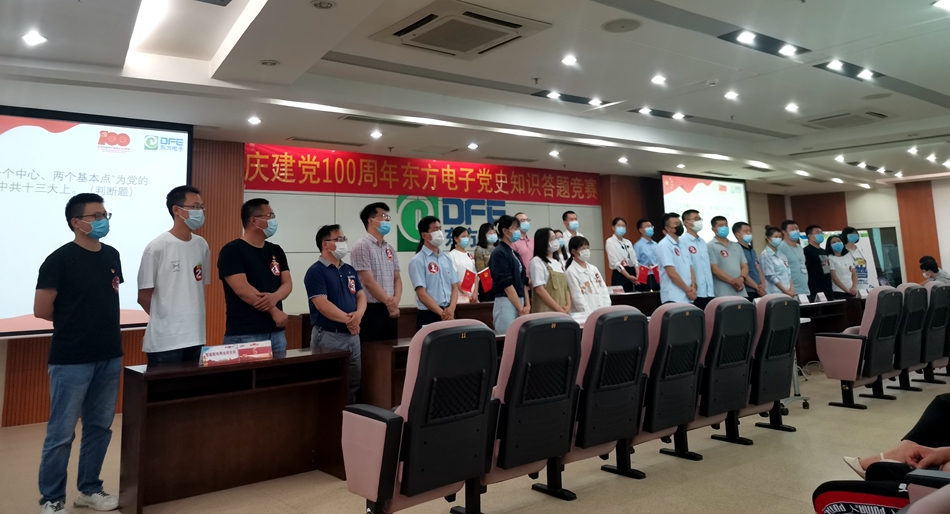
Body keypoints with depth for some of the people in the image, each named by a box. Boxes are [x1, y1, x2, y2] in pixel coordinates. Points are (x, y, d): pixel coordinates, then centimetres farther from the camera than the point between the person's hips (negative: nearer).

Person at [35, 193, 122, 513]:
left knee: (100, 427, 14)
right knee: (61, 434, 3)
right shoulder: (60, 259, -11)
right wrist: (72, 322, 4)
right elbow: (41, 310, -10)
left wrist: (95, 321, 7)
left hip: (110, 357, 6)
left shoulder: (112, 256, 8)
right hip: (71, 361, -6)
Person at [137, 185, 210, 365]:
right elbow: (144, 296, -5)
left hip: (196, 337, 5)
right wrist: (166, 320, 7)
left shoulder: (202, 245, 6)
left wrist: (192, 317, 9)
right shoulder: (157, 248, -10)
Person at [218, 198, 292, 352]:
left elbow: (287, 283, 6)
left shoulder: (276, 251, 13)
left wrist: (275, 297, -16)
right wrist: (274, 311, -12)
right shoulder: (232, 251, -7)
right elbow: (242, 289, -15)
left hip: (276, 332, 6)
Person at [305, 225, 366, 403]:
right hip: (329, 337, -7)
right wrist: (347, 319, -16)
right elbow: (322, 305, -18)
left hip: (353, 336, 7)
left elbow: (361, 295, 10)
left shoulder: (350, 270, 14)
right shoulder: (316, 271, -9)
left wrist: (358, 315, -10)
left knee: (353, 385, 13)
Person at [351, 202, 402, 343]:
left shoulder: (390, 249, 14)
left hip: (390, 309, 7)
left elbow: (397, 278, 12)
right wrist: (389, 302, -8)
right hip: (371, 309, -7)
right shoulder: (362, 246, -9)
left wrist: (395, 301, -6)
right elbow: (368, 282, -15)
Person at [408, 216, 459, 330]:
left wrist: (451, 308, -8)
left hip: (449, 314, 6)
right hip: (429, 316, -5)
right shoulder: (418, 260, -8)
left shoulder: (446, 258, 11)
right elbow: (421, 294, -13)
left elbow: (454, 287, 10)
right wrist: (442, 313, -15)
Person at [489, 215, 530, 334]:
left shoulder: (515, 253, 15)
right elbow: (506, 284, -15)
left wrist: (527, 305, 3)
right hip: (506, 304, -8)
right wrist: (520, 308, -14)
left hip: (519, 302, 8)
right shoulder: (499, 253, -10)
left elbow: (523, 281, 14)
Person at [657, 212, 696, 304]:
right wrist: (688, 290, -10)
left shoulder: (682, 245, 15)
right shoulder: (664, 245, -10)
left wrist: (693, 287, -3)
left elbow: (690, 268, 14)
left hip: (687, 298, 8)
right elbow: (671, 273, -16)